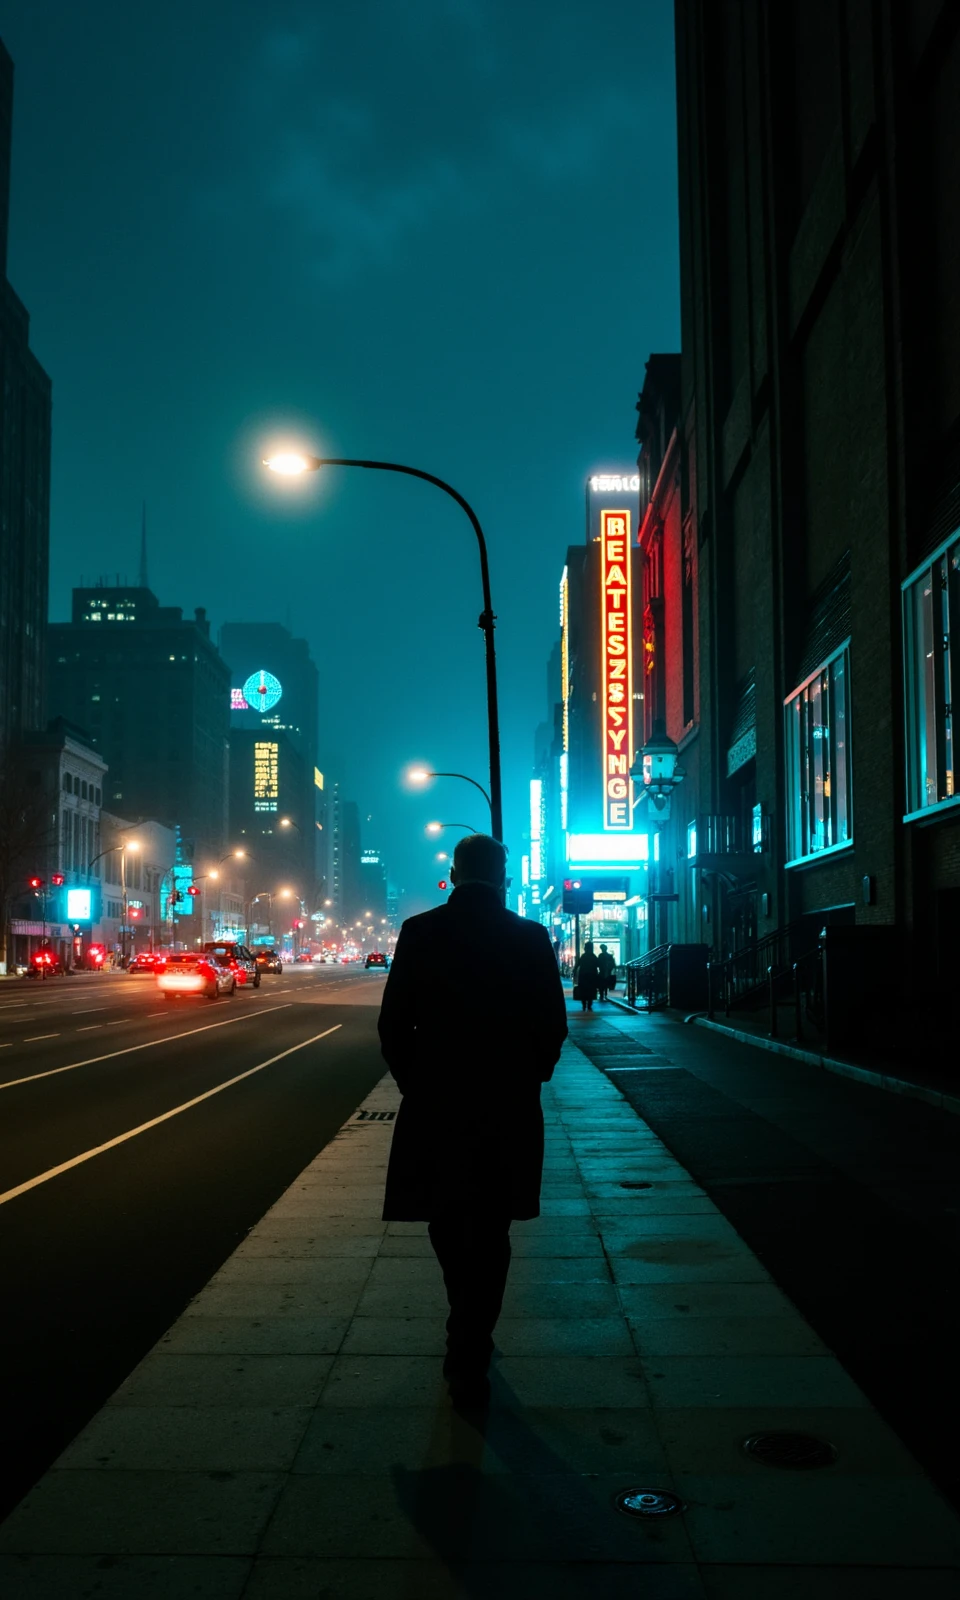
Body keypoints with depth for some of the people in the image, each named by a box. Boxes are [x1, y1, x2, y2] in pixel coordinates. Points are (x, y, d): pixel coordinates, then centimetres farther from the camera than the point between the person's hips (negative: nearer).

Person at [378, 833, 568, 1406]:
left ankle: (469, 1336, 34)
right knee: (488, 1235, 8)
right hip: (508, 1107, -1)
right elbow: (553, 1027, -3)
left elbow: (394, 1025, -4)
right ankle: (469, 1357, 10)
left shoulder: (419, 933, -5)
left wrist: (415, 1083, 10)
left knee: (449, 1227, 19)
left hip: (434, 1105, 1)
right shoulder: (530, 938, -6)